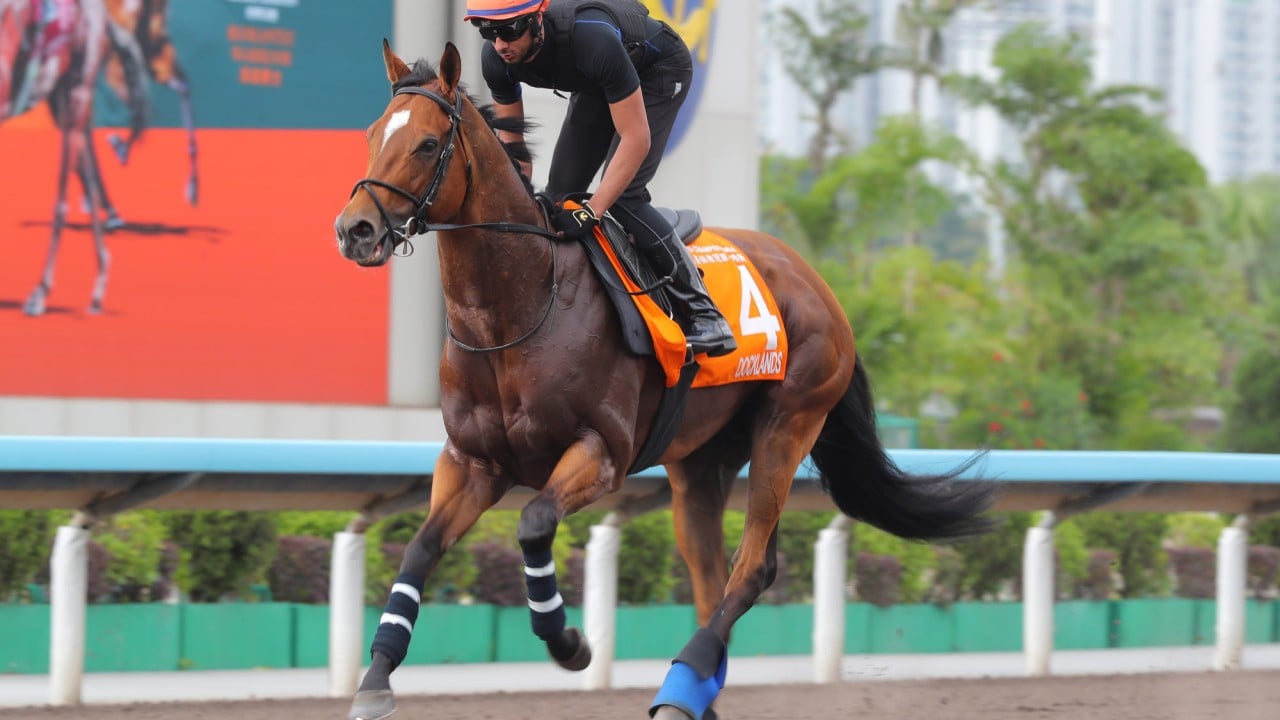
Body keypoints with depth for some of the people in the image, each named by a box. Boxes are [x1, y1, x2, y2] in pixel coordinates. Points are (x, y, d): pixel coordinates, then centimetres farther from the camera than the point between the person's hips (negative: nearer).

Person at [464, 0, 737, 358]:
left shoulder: (594, 42, -44)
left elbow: (636, 139, -37)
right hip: (595, 84, 7)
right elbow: (512, 142, -10)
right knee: (561, 191, -1)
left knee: (622, 196, -21)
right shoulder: (496, 59, -25)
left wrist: (591, 212, -38)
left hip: (659, 70, -7)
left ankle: (705, 316, -18)